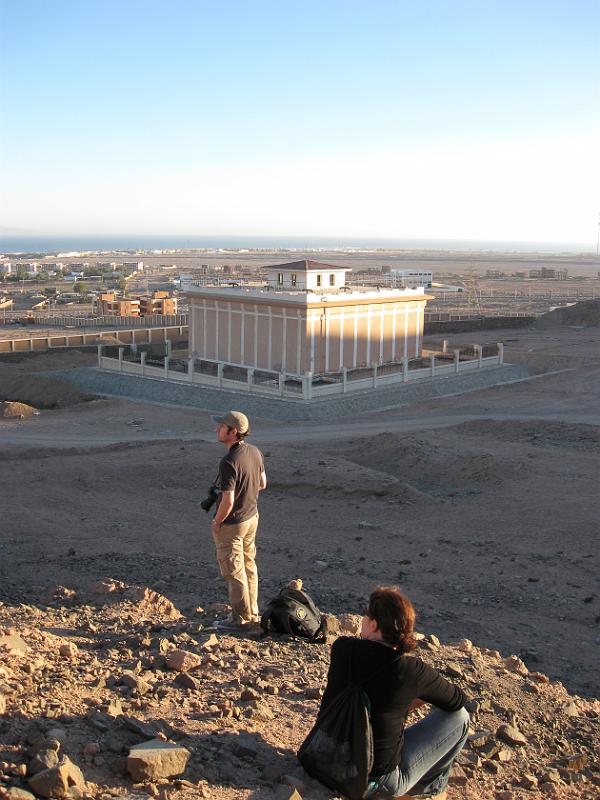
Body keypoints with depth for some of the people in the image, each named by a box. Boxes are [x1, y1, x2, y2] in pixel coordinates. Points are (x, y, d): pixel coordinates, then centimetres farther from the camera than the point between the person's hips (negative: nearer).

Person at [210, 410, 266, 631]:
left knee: (233, 571, 8)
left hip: (231, 523, -8)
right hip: (252, 516, 8)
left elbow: (228, 501, -29)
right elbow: (262, 484, 9)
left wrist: (216, 522, -13)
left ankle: (241, 618, 21)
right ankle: (252, 613, 33)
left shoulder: (229, 462, -29)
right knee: (248, 565, 20)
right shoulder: (255, 452, -4)